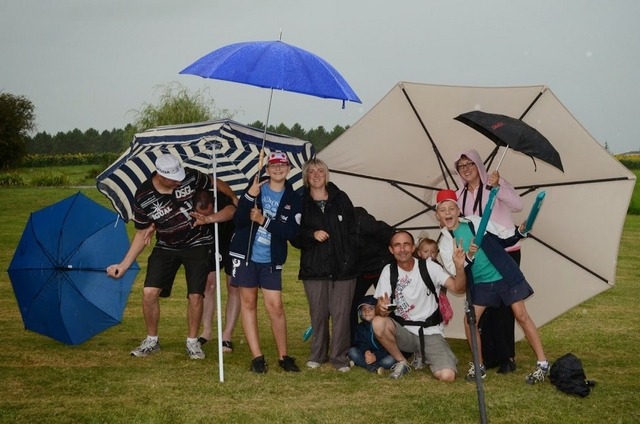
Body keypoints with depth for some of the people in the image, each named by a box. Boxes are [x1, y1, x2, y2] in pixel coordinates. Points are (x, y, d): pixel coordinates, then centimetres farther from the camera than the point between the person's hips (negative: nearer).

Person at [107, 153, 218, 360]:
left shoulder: (190, 176, -17)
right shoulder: (143, 197, -16)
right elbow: (141, 234, -5)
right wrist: (124, 265, -10)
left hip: (198, 244, -1)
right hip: (166, 247, 1)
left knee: (195, 296, -6)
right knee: (149, 292, -9)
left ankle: (192, 341, 15)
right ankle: (152, 341, 11)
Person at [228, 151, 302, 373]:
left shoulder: (293, 200, 2)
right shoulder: (256, 187, -1)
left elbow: (291, 232, -10)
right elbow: (238, 221, -10)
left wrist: (264, 220, -18)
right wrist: (249, 196, -24)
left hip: (271, 260, 0)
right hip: (246, 255, 0)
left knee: (275, 307, -3)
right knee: (248, 303, 3)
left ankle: (283, 356, 11)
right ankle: (257, 357, 9)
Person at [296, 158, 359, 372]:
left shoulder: (341, 199, 6)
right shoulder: (301, 203, 6)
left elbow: (353, 231, 4)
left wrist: (350, 259, -5)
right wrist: (312, 235, -14)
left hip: (342, 267, 0)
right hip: (314, 268, 0)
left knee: (341, 313, -3)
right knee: (318, 313, 5)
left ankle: (340, 358, 5)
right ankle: (318, 355, 20)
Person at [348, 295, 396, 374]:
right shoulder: (360, 327, 8)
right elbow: (360, 343, -2)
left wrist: (376, 356, -28)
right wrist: (366, 352, -25)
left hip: (382, 355, -4)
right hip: (367, 354, 4)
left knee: (390, 360, -34)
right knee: (352, 352, -19)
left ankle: (359, 362, -28)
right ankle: (374, 368, -32)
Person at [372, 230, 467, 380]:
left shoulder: (429, 267, -7)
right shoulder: (388, 271, -2)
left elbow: (458, 288, -16)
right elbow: (378, 310, -7)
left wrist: (459, 267, -36)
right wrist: (382, 309, -32)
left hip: (430, 333, -1)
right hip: (403, 332, 1)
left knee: (447, 375, -23)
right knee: (378, 323, -31)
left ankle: (423, 356, 13)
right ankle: (401, 362, -4)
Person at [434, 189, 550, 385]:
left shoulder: (476, 222, -6)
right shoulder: (444, 243, -3)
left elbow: (504, 237, 3)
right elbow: (454, 273, -13)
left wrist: (520, 231, -15)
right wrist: (468, 256, -28)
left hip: (505, 276, -2)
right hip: (479, 284, 3)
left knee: (521, 315, -3)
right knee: (470, 321, -5)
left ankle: (542, 363, 3)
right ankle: (479, 365, 14)